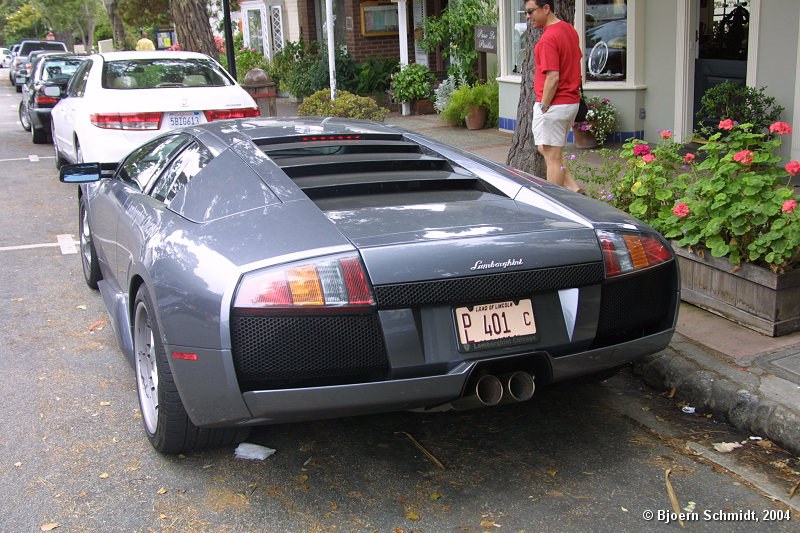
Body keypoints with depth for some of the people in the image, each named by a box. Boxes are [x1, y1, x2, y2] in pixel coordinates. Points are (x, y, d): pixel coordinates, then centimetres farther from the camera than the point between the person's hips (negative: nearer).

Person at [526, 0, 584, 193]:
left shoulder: (548, 38, -19)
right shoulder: (569, 29, 12)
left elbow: (553, 78, -23)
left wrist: (543, 107, -16)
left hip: (553, 104, -10)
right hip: (572, 102, 10)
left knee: (552, 157, -2)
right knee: (546, 150, 19)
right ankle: (573, 188, 14)